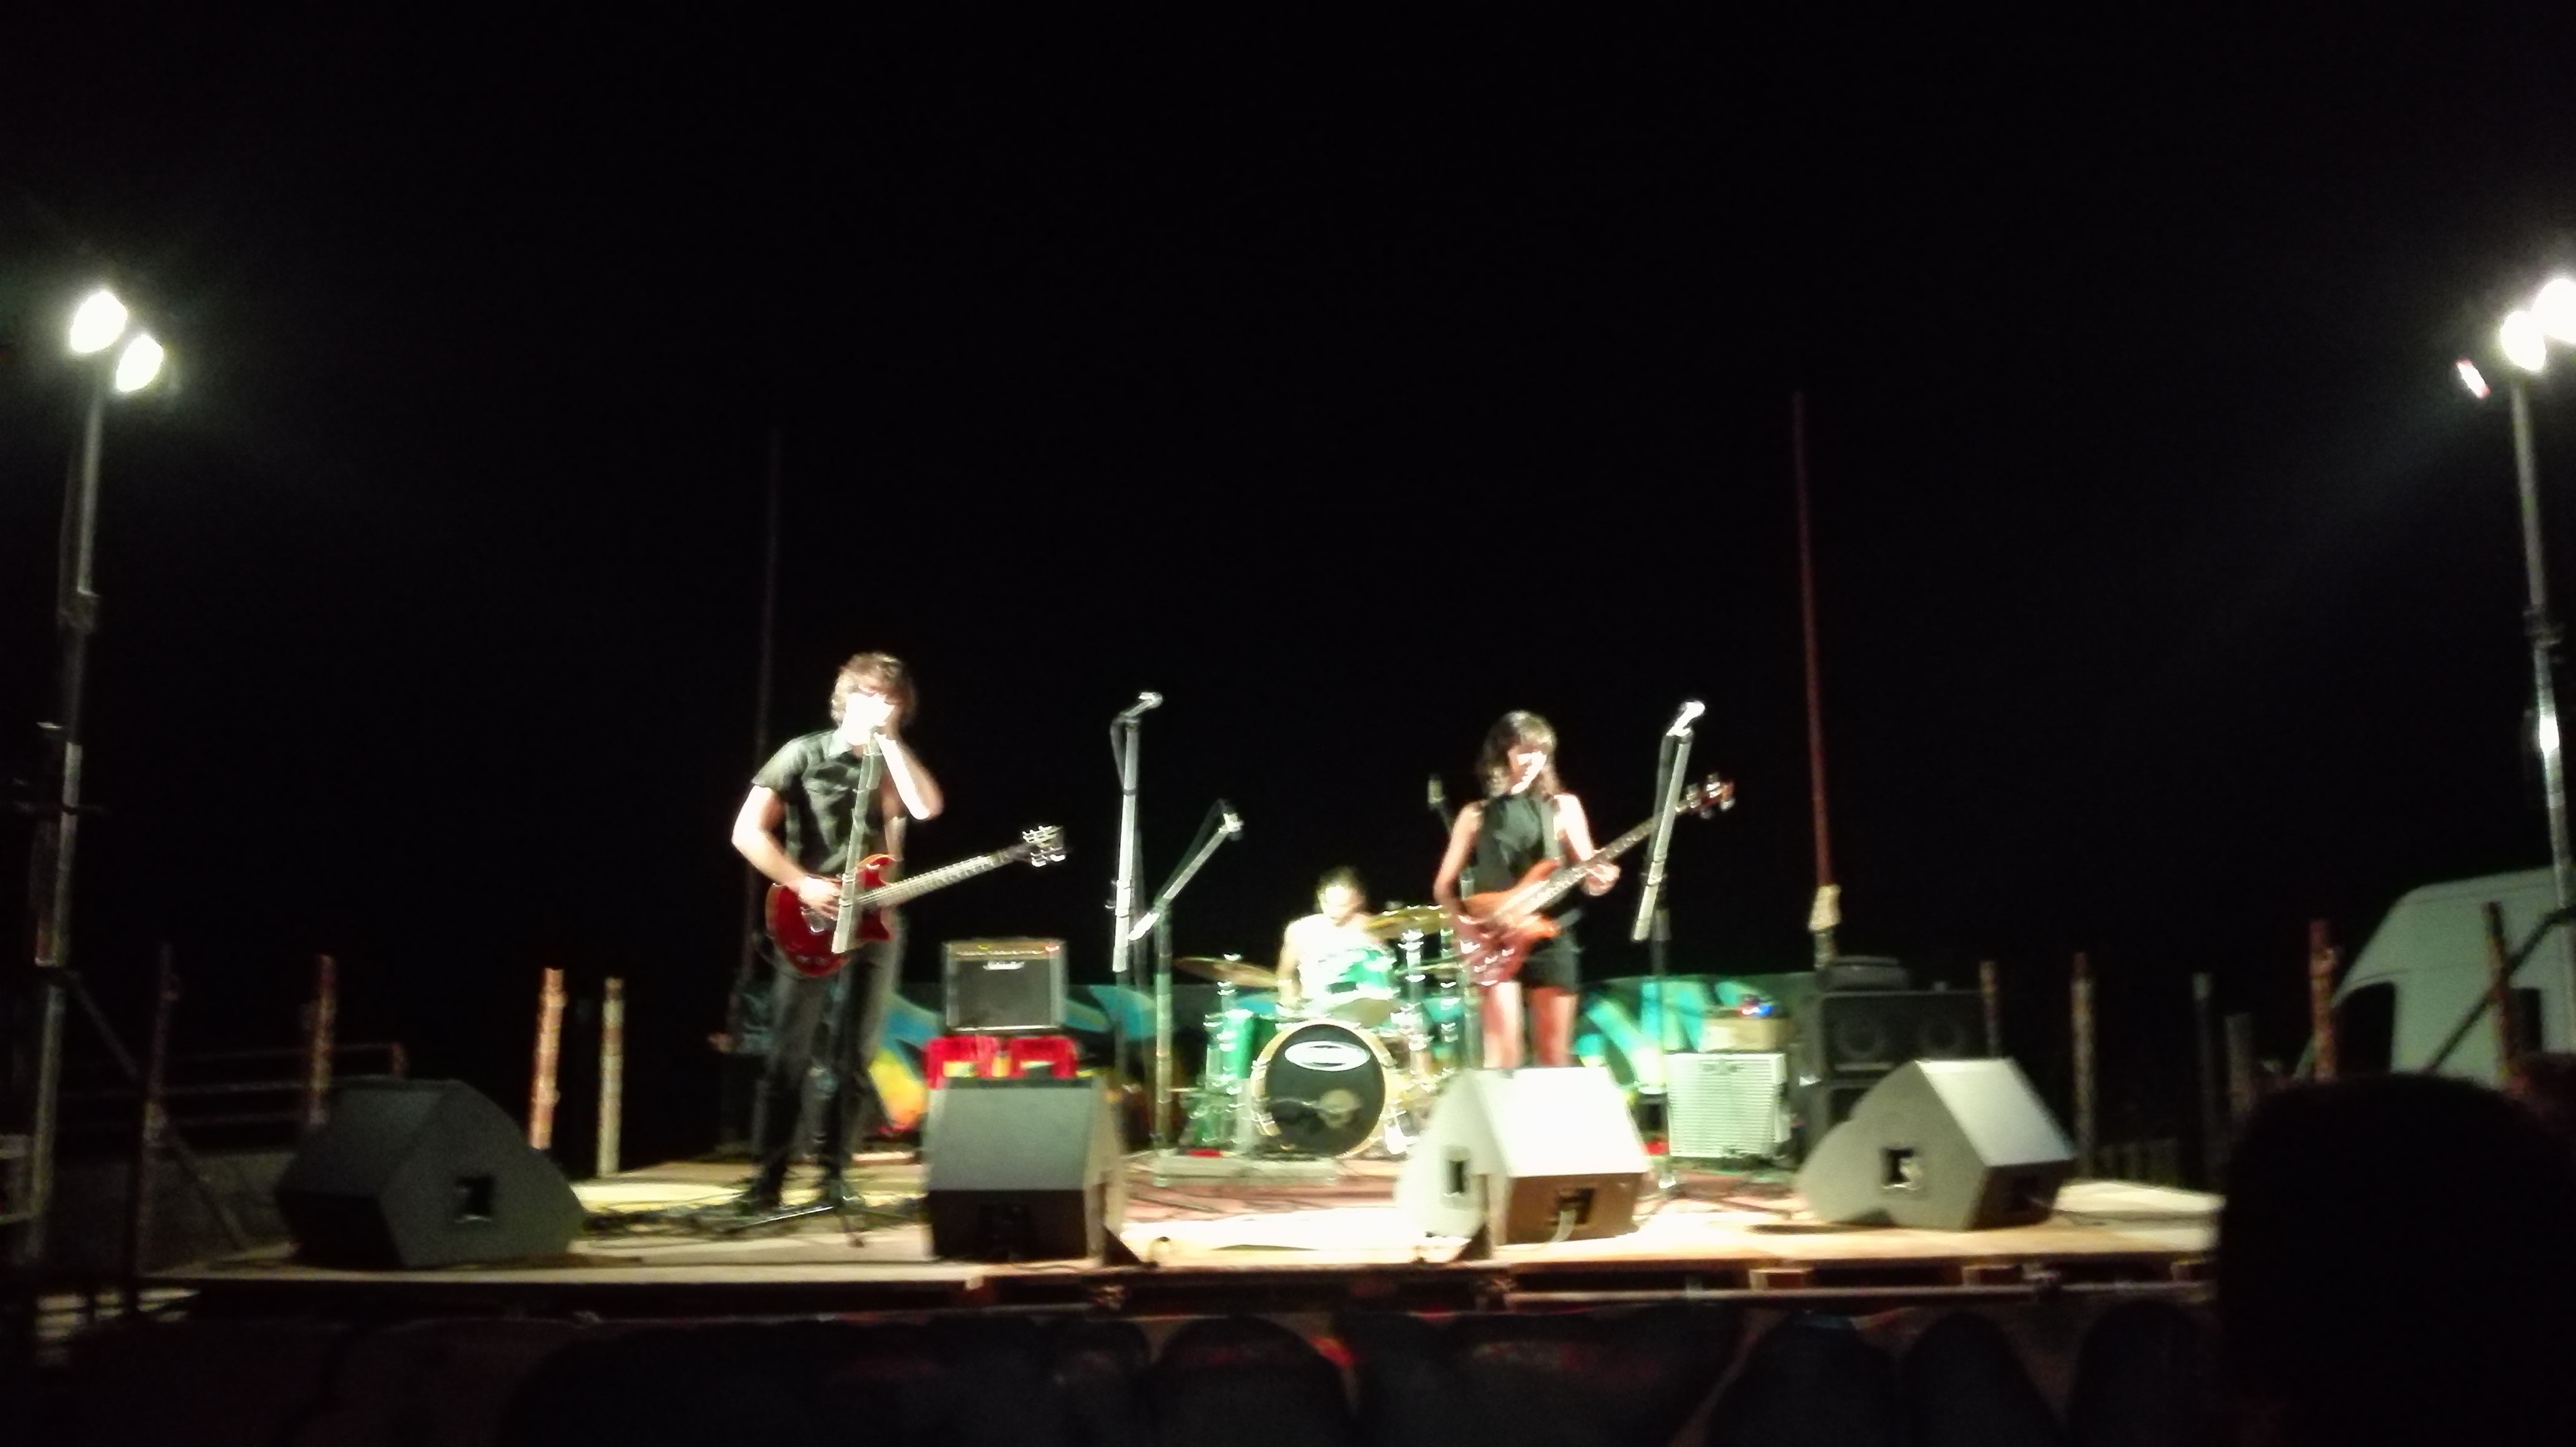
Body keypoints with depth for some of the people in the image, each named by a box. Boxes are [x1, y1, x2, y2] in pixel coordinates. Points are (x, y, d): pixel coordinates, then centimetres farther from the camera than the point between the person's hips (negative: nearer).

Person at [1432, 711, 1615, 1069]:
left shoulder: (1563, 807, 6)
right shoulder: (1477, 815, 6)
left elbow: (1587, 873, 3)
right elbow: (1443, 886, 9)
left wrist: (1599, 880, -20)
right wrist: (1461, 920, -10)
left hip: (1551, 936, 1)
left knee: (1555, 1056, 4)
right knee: (1503, 1055, -8)